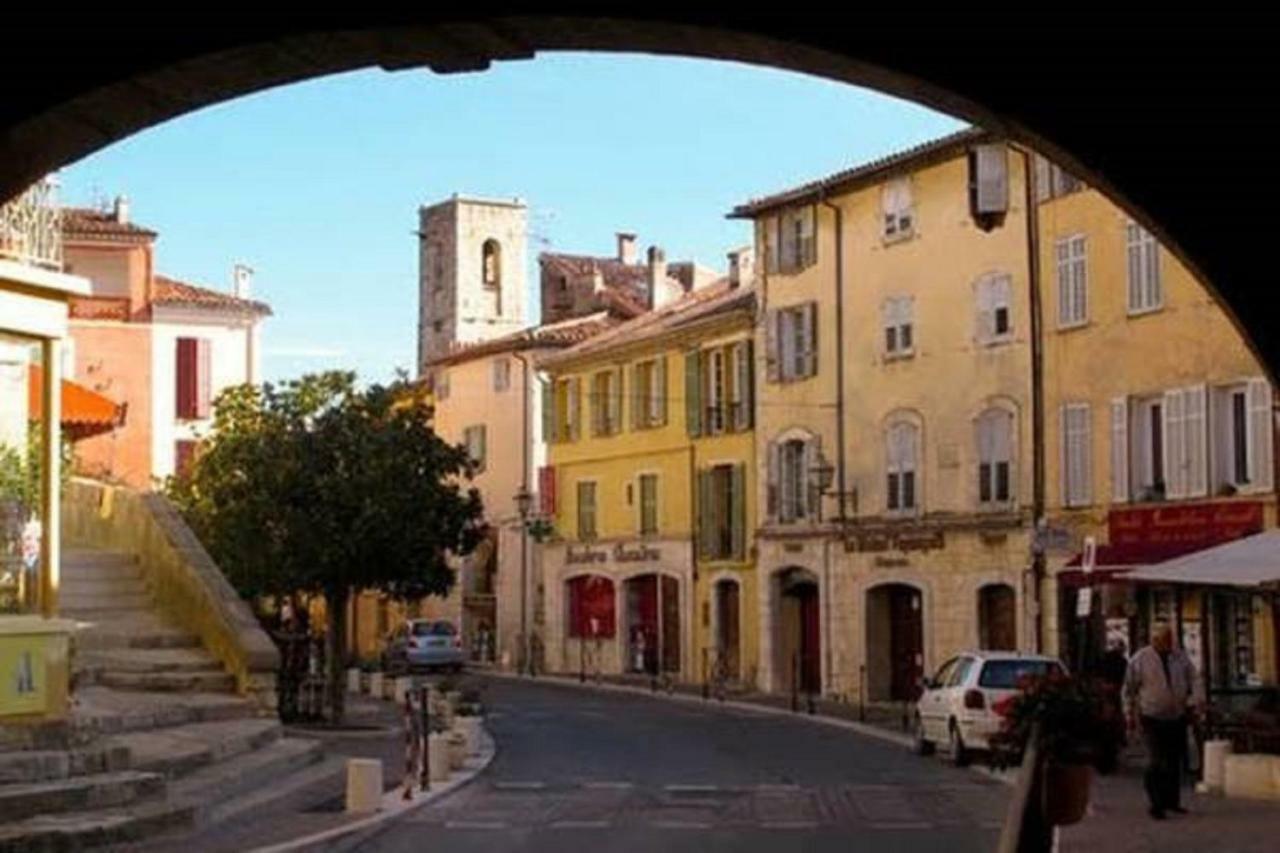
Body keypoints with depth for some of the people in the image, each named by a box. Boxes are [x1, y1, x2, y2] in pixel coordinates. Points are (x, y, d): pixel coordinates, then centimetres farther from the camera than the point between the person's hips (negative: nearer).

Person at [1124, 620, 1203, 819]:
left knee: (1174, 761, 11)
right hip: (1152, 719, -4)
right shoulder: (1140, 660, -5)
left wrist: (1195, 701, -12)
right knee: (1156, 761, -14)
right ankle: (1156, 804, -10)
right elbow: (1130, 689, 2)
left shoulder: (1181, 657, 5)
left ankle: (1172, 801, 23)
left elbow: (1193, 680, 7)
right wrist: (1132, 716, 5)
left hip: (1178, 718, 4)